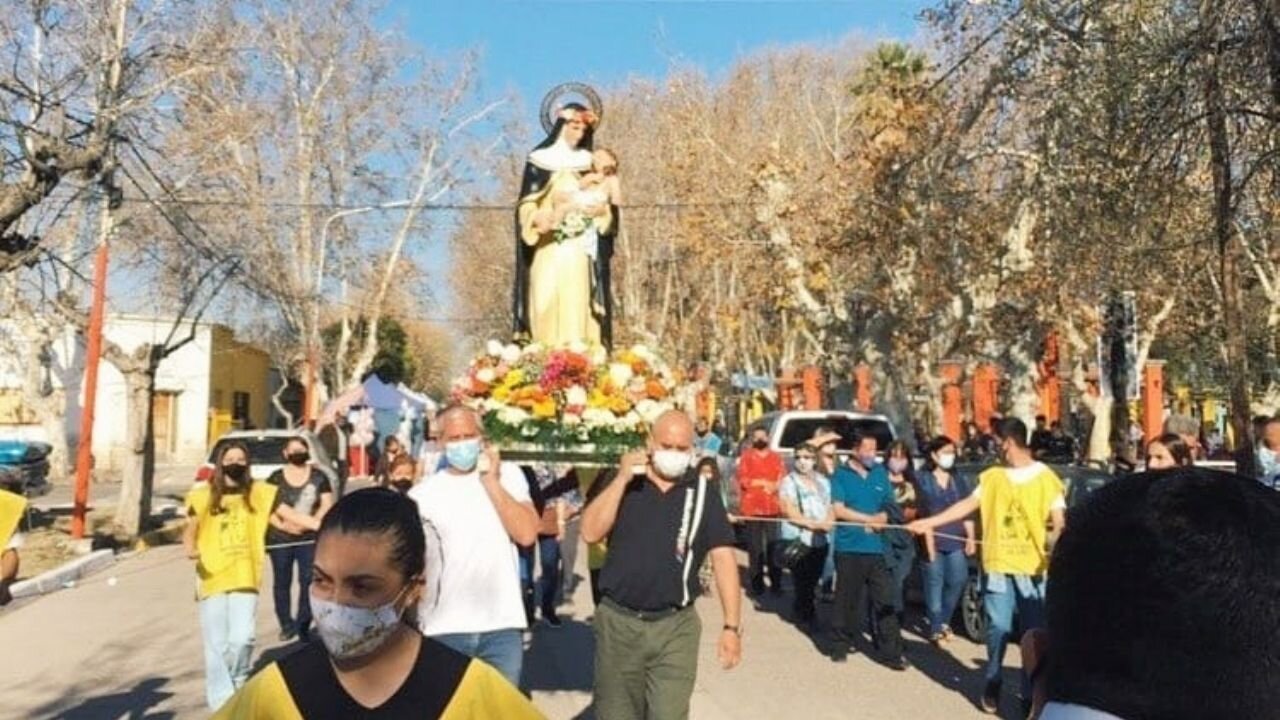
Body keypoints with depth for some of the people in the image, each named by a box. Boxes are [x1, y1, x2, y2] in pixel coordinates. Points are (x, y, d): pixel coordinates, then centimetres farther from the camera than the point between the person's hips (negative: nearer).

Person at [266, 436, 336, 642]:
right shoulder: (276, 478, 3)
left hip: (309, 538, -1)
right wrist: (280, 524, -15)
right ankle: (287, 624, 19)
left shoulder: (318, 477, 4)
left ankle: (303, 625, 4)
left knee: (308, 580, -4)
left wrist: (305, 524, -12)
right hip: (280, 538, 1)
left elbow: (326, 505, 0)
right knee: (282, 582, 7)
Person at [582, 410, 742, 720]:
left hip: (675, 627, -1)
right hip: (617, 623, 1)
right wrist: (623, 478, -16)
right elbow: (590, 533, -10)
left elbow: (723, 558, -2)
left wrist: (732, 626, -9)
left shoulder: (703, 494, 1)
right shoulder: (621, 485, 3)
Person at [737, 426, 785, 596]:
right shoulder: (746, 457, 7)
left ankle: (776, 582, 5)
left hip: (773, 508, 1)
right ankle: (756, 583, 7)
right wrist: (764, 482, -7)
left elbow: (783, 480, 5)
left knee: (774, 545, -1)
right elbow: (743, 481, -3)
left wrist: (774, 486, -15)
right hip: (752, 508, -1)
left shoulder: (776, 457, 13)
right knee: (755, 547, 1)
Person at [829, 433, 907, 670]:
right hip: (849, 547, -2)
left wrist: (880, 520, -8)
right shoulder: (841, 475, 0)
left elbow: (888, 509, 13)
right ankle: (841, 644, 20)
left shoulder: (880, 473, 11)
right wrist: (871, 519, -9)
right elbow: (839, 510, -9)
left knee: (884, 600, -1)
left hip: (876, 547, 3)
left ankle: (893, 652, 2)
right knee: (848, 599, 5)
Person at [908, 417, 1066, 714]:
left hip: (1033, 567, -2)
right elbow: (967, 505, 11)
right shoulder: (991, 476, 8)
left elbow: (1059, 522, -5)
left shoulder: (1045, 477, -2)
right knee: (998, 628, 4)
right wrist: (929, 522, 6)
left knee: (1035, 632, 3)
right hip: (998, 565, 2)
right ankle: (992, 687, 20)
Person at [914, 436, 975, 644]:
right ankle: (936, 628, 5)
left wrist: (970, 538, 6)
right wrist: (928, 540, -11)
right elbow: (922, 513, -4)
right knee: (935, 582, -4)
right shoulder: (924, 480, 1)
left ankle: (944, 621, 20)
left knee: (958, 580, -1)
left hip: (956, 541, 4)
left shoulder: (959, 479, 15)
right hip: (933, 540, -4)